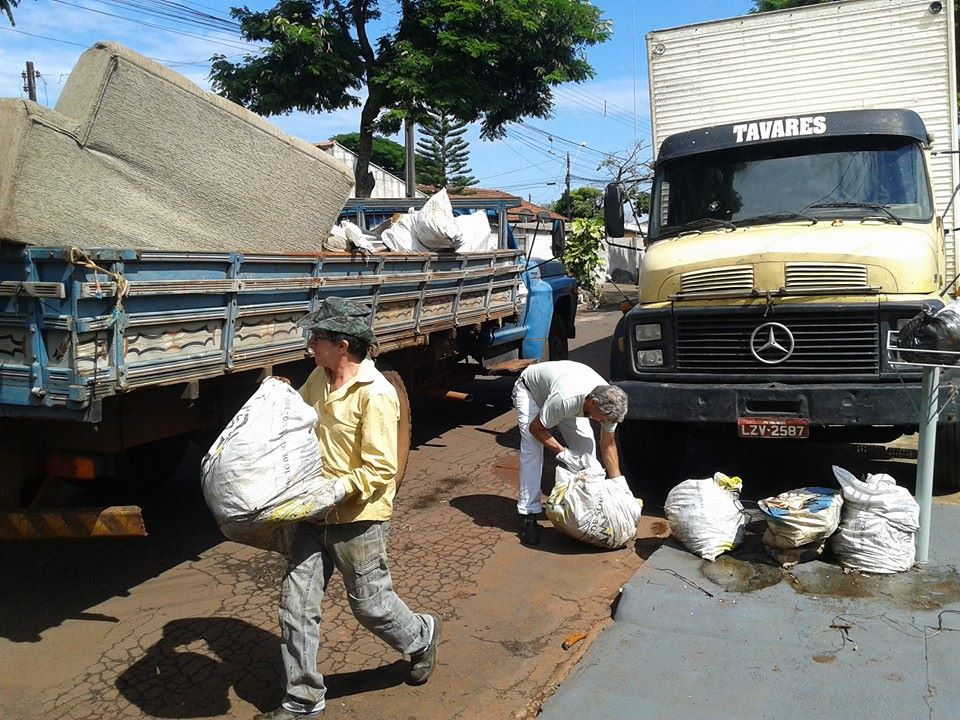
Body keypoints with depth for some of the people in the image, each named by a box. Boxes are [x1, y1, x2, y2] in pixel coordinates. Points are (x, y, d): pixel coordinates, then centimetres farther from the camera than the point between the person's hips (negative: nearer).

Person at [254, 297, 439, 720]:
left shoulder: (376, 395, -21)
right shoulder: (319, 378, 3)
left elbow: (381, 471, -22)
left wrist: (335, 492, -29)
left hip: (356, 518, -7)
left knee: (370, 604, 11)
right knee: (297, 605, 8)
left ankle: (421, 639, 42)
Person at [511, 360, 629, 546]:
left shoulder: (609, 404, -26)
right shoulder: (564, 399, -45)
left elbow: (608, 445, -9)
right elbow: (536, 428, -27)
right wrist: (562, 452, -28)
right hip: (529, 388, -5)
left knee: (586, 445, -8)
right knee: (532, 450, -20)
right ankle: (528, 514, -13)